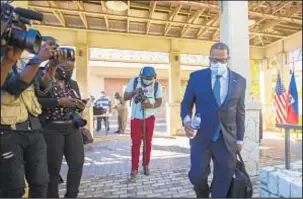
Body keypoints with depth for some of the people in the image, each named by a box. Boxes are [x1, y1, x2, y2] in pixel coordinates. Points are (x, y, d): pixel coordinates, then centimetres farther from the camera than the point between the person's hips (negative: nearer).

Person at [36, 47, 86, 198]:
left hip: (73, 128, 6)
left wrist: (81, 106, -1)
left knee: (78, 163, 9)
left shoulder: (73, 84, 15)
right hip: (51, 129, -6)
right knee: (53, 167, 4)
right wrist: (59, 101, -20)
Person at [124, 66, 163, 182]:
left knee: (148, 142, 12)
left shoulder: (157, 85, -6)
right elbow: (125, 97, -5)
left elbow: (159, 102, -3)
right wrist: (134, 92, -25)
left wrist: (151, 105, -24)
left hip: (149, 118, 2)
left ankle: (146, 165, 28)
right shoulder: (134, 81, -8)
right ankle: (134, 169, 9)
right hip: (136, 118, -1)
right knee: (136, 143, -2)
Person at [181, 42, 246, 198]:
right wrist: (186, 119, -17)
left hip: (227, 140, 2)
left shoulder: (239, 81, 3)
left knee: (222, 184, 11)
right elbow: (186, 103, 3)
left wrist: (239, 139, 9)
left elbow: (240, 112, 8)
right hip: (201, 137, -1)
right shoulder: (196, 77, -1)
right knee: (197, 175, 1)